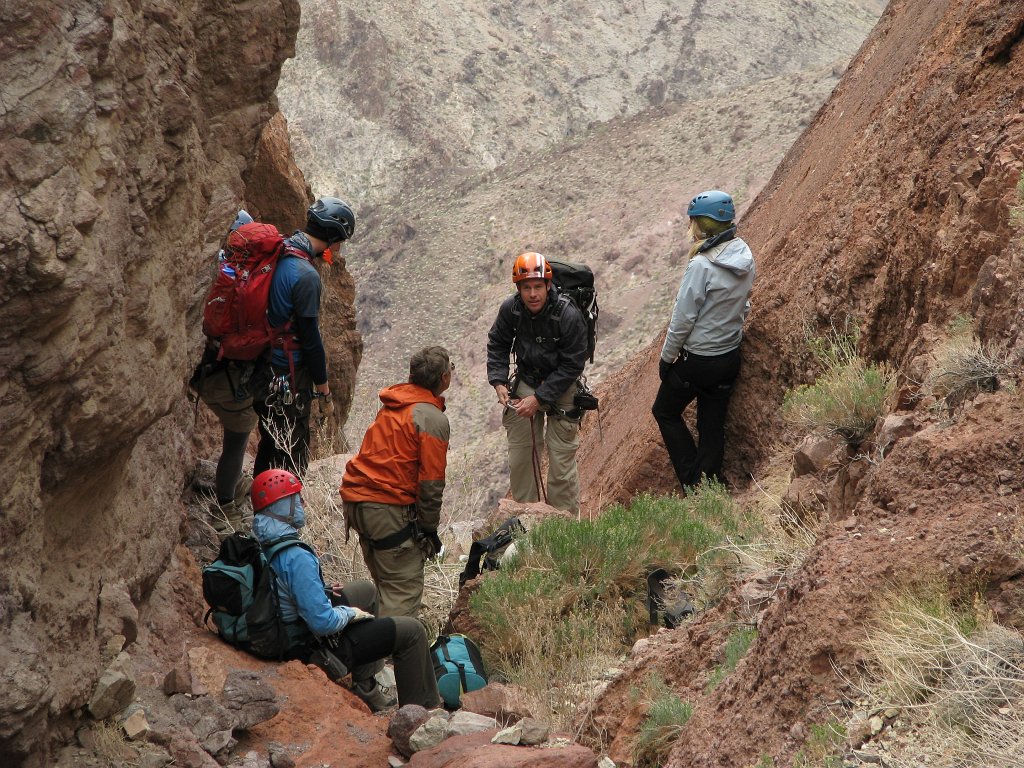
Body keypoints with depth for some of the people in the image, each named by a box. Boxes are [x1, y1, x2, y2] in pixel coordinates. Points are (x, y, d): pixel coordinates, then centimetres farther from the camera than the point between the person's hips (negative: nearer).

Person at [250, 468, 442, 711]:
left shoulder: (258, 545, -5)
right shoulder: (296, 558, -34)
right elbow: (323, 622, -33)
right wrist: (350, 613, -13)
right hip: (314, 648, -9)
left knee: (366, 590, 29)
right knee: (411, 631, -1)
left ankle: (365, 686, 34)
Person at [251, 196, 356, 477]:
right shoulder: (305, 275, -24)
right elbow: (310, 339, -20)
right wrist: (324, 392, -10)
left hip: (261, 368, 9)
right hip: (288, 378, -9)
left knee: (270, 442, 22)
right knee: (292, 454, 4)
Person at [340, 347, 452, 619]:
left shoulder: (390, 406, 15)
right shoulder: (433, 418, -10)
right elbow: (431, 483, -12)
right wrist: (430, 529, -1)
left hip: (355, 502, 9)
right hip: (389, 511, -8)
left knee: (386, 584, 20)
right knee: (405, 592, -5)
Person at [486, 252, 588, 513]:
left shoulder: (569, 316, -25)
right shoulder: (510, 309, -13)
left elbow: (571, 366, -20)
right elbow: (497, 345, 5)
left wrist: (539, 398, -23)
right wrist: (498, 382, -9)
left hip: (560, 388, -4)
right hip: (526, 382, 4)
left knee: (562, 457, -6)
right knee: (520, 453, 7)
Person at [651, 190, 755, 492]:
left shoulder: (701, 265, -23)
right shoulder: (745, 258, -1)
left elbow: (683, 319, -18)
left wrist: (666, 358, -7)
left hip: (697, 360, -6)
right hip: (730, 356, 7)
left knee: (665, 412, 14)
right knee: (713, 426, 14)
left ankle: (694, 482, 9)